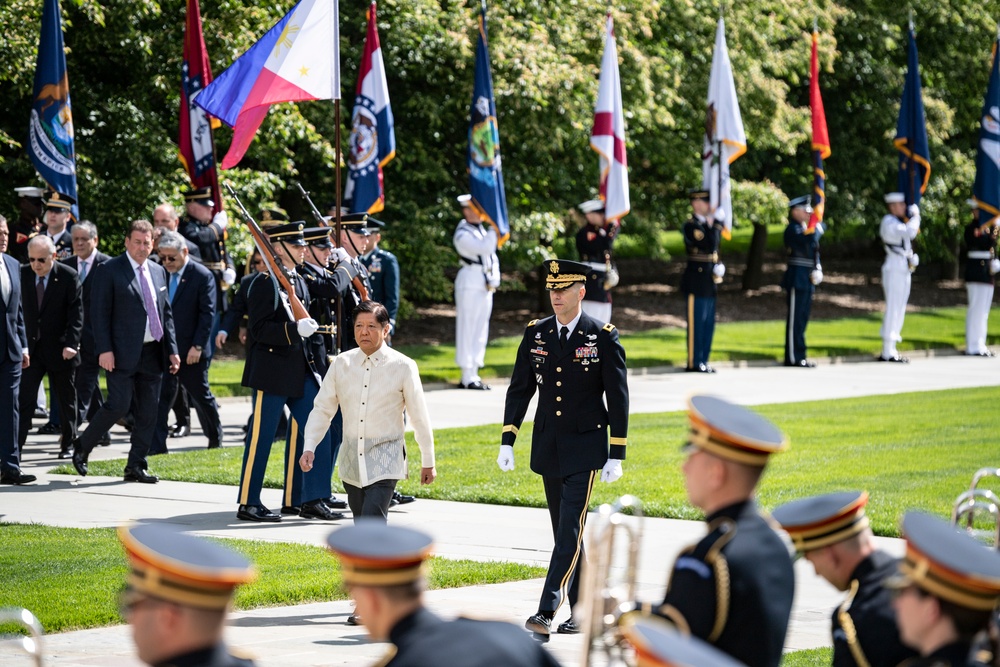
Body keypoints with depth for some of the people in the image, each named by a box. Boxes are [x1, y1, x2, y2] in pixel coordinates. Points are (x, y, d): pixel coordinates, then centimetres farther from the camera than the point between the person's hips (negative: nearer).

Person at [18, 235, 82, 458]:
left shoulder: (69, 277, -9)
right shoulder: (23, 275, -1)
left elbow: (76, 314, -11)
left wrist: (70, 344, -20)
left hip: (60, 349, -2)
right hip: (31, 347, 2)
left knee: (66, 400, 10)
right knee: (23, 398, -8)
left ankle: (68, 444, 24)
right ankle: (15, 446, -10)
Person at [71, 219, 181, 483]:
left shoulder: (157, 271, 14)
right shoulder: (109, 270, -4)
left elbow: (166, 313, 18)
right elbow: (99, 313, -8)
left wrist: (172, 349, 10)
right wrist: (104, 350, -16)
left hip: (152, 353, 6)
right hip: (123, 353, -6)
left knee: (148, 412, 4)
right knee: (118, 405, -12)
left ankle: (136, 466, 11)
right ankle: (82, 446, 9)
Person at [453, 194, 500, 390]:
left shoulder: (481, 229, 16)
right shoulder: (462, 234, -12)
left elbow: (492, 256, 17)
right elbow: (485, 248, -23)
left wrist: (495, 280, 4)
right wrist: (493, 228, -17)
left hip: (485, 285, 9)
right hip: (470, 283, -9)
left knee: (480, 330, 11)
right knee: (467, 330, -7)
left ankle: (473, 374, 16)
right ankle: (467, 377, -8)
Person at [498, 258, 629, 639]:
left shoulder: (603, 337, -6)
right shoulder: (535, 334, 5)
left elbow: (618, 398, -5)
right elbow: (519, 390, 8)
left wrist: (617, 456, -8)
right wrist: (507, 442, 0)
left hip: (585, 448, -5)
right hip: (548, 447, 5)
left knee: (571, 530, -12)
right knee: (565, 531, 12)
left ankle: (547, 613, -19)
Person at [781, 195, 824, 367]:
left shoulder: (805, 229, 18)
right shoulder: (792, 230, -11)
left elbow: (814, 251, 19)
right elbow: (809, 241, -26)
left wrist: (817, 270, 2)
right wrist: (818, 228, -7)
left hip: (808, 280, 9)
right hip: (797, 280, -9)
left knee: (802, 319, 11)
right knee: (795, 319, -7)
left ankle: (799, 356, 16)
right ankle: (793, 358, -5)